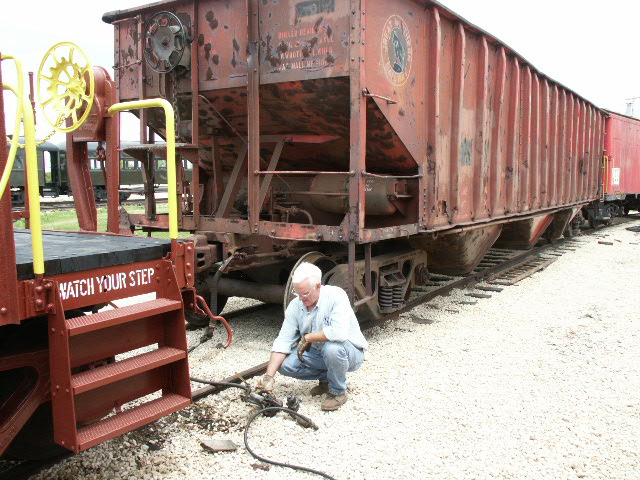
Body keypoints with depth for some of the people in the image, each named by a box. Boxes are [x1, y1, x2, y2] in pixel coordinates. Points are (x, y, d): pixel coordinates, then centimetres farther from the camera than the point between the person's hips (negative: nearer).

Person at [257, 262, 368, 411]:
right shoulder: (295, 305, -8)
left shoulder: (336, 295, -24)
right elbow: (283, 341, -10)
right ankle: (325, 379, 11)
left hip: (350, 352, -5)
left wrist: (307, 338, -25)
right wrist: (269, 376, -20)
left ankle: (338, 392, -9)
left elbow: (339, 332, -39)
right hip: (318, 353, 6)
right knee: (285, 364, -13)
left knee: (332, 347, -37)